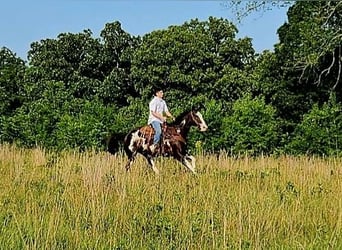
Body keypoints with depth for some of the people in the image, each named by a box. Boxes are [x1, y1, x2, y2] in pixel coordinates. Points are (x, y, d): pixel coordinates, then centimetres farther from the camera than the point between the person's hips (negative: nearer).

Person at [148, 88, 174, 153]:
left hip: (161, 120, 8)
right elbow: (153, 112, -14)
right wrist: (161, 117, -21)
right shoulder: (154, 101, -7)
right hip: (154, 119, -8)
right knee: (158, 131, -30)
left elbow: (166, 111, 18)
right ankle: (154, 145, -23)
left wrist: (172, 117, 2)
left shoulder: (163, 102, 17)